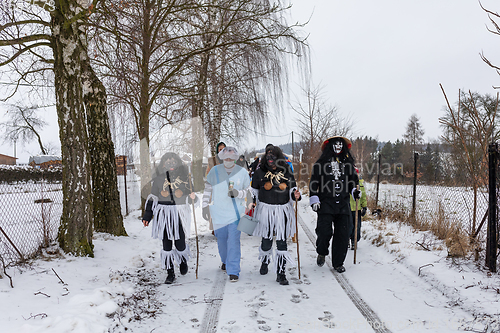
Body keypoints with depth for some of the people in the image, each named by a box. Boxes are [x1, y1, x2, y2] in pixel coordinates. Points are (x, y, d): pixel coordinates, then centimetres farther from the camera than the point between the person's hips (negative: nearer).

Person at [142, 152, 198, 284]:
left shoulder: (184, 178, 5)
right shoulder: (158, 179, 6)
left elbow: (191, 196, 10)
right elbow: (152, 198, 9)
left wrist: (191, 197, -14)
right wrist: (147, 215, 6)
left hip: (180, 215, -1)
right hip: (163, 215, 1)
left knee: (180, 244, -2)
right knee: (167, 244, 2)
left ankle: (183, 260, 33)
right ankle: (170, 273, 15)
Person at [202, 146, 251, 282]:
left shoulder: (242, 172, -2)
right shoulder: (214, 171, 0)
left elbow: (248, 190, 6)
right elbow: (207, 189, 9)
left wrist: (238, 193, -15)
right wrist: (205, 206, 7)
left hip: (236, 212, -2)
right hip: (218, 212, 2)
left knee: (234, 240, -9)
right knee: (221, 239, 14)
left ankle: (233, 271, -3)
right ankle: (225, 261, 40)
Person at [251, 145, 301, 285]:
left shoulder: (286, 172, 2)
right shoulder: (260, 172, 0)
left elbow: (292, 189, 11)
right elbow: (254, 191, 9)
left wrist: (295, 195, -10)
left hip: (283, 210, 0)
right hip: (266, 210, 0)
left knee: (282, 242, -2)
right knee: (266, 240, 10)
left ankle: (281, 273, 7)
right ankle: (264, 262, 41)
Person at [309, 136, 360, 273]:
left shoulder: (347, 163, 14)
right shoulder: (321, 163, 4)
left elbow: (353, 180, 24)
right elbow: (314, 182, 4)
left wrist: (354, 191, 5)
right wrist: (314, 199, -3)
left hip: (343, 204, 3)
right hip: (326, 204, -3)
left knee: (343, 234, 2)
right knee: (324, 231, -13)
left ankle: (338, 263, 17)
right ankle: (322, 253, 18)